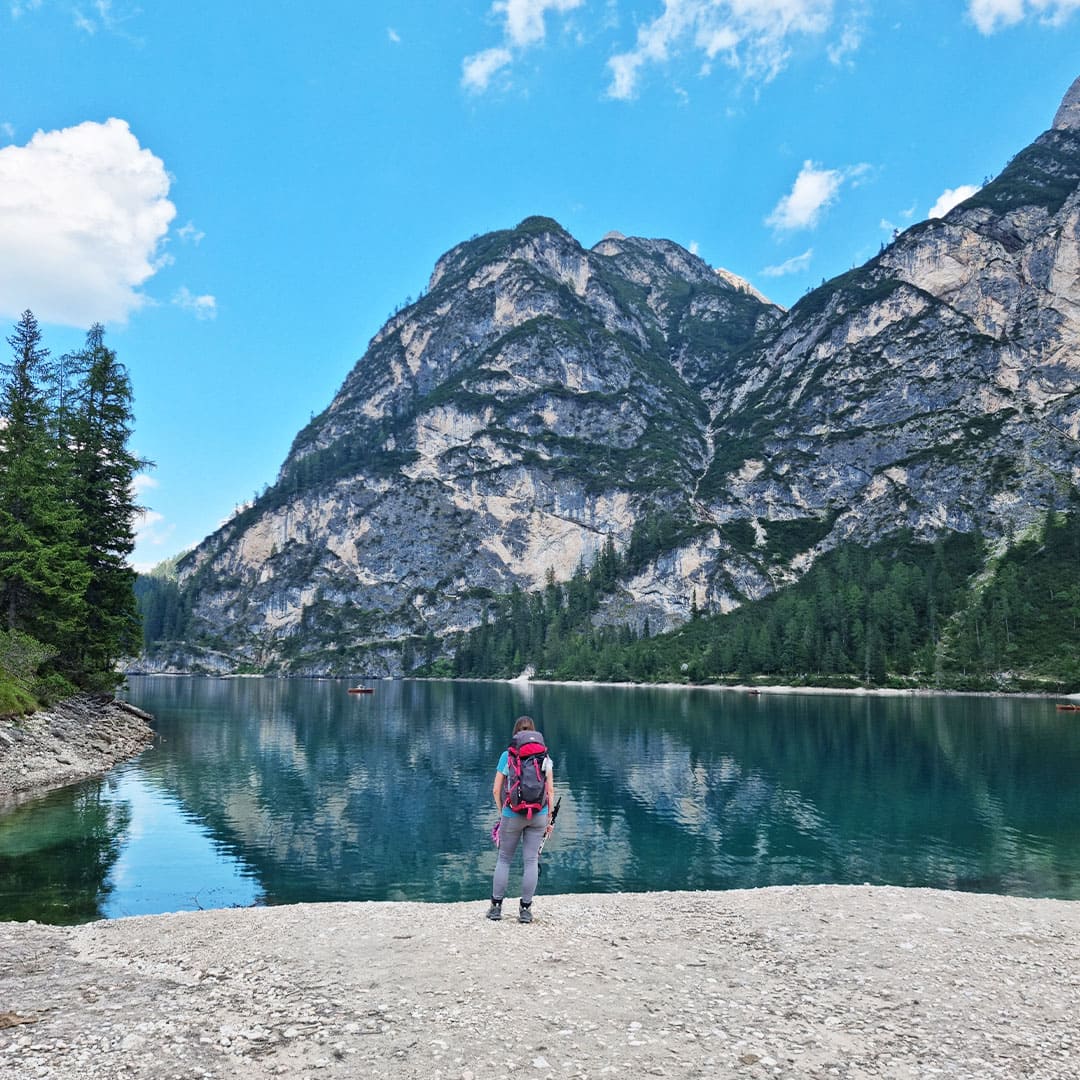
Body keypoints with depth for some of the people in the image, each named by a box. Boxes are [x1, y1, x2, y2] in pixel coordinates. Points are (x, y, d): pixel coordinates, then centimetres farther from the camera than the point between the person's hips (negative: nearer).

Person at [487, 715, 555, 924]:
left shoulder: (507, 756, -4)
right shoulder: (544, 757, 1)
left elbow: (496, 790, -2)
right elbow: (550, 791, 2)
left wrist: (501, 812, 11)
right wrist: (549, 817, 10)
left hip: (512, 815, -1)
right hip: (539, 815, 1)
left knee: (504, 859, 12)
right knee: (532, 860, 8)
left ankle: (496, 906, 17)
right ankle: (526, 909, 12)